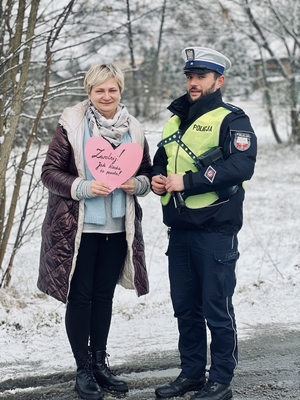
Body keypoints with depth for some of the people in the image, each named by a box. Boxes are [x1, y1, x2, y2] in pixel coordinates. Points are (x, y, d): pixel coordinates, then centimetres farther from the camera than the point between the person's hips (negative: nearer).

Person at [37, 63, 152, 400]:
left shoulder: (133, 130, 6)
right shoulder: (71, 125, -6)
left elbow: (147, 173, 12)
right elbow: (50, 171, -7)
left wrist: (137, 184, -10)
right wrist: (83, 187, -21)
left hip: (117, 228, 4)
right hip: (78, 227, -4)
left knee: (104, 295, 13)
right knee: (80, 296, 2)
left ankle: (100, 363, 26)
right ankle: (83, 370, 13)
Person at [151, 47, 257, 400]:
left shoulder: (231, 120, -5)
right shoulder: (175, 121, 17)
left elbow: (242, 165, -20)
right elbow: (161, 160, 27)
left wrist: (187, 181, -21)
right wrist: (157, 179, 3)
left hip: (215, 231, -7)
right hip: (179, 231, 7)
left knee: (216, 309, -1)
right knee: (185, 307, 13)